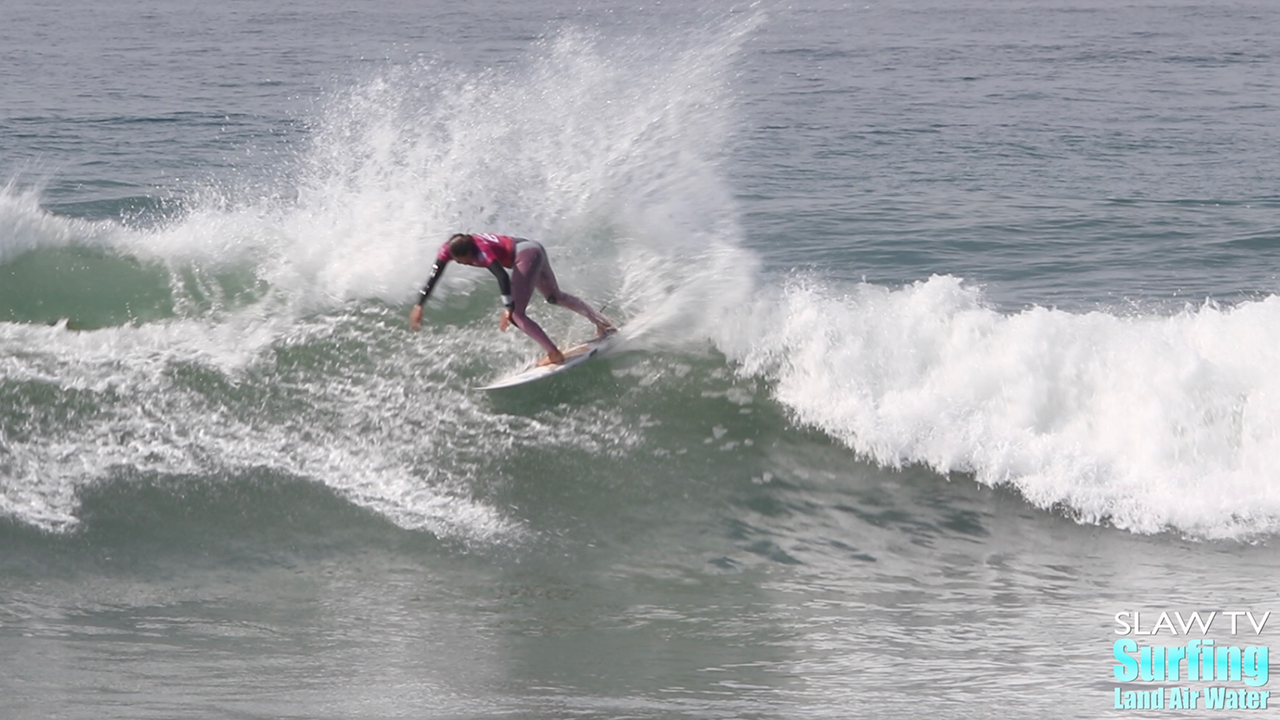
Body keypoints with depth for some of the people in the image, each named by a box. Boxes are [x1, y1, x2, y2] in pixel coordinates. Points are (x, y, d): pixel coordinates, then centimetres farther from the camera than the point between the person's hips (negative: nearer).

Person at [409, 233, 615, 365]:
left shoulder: (482, 250, -30)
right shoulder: (448, 249, -9)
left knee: (516, 314, -13)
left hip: (525, 256, -10)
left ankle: (554, 354, -15)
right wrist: (419, 305, -13)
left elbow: (502, 277, -40)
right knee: (555, 296, 26)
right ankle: (603, 323, 35)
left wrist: (508, 309, -48)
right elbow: (433, 278, -8)